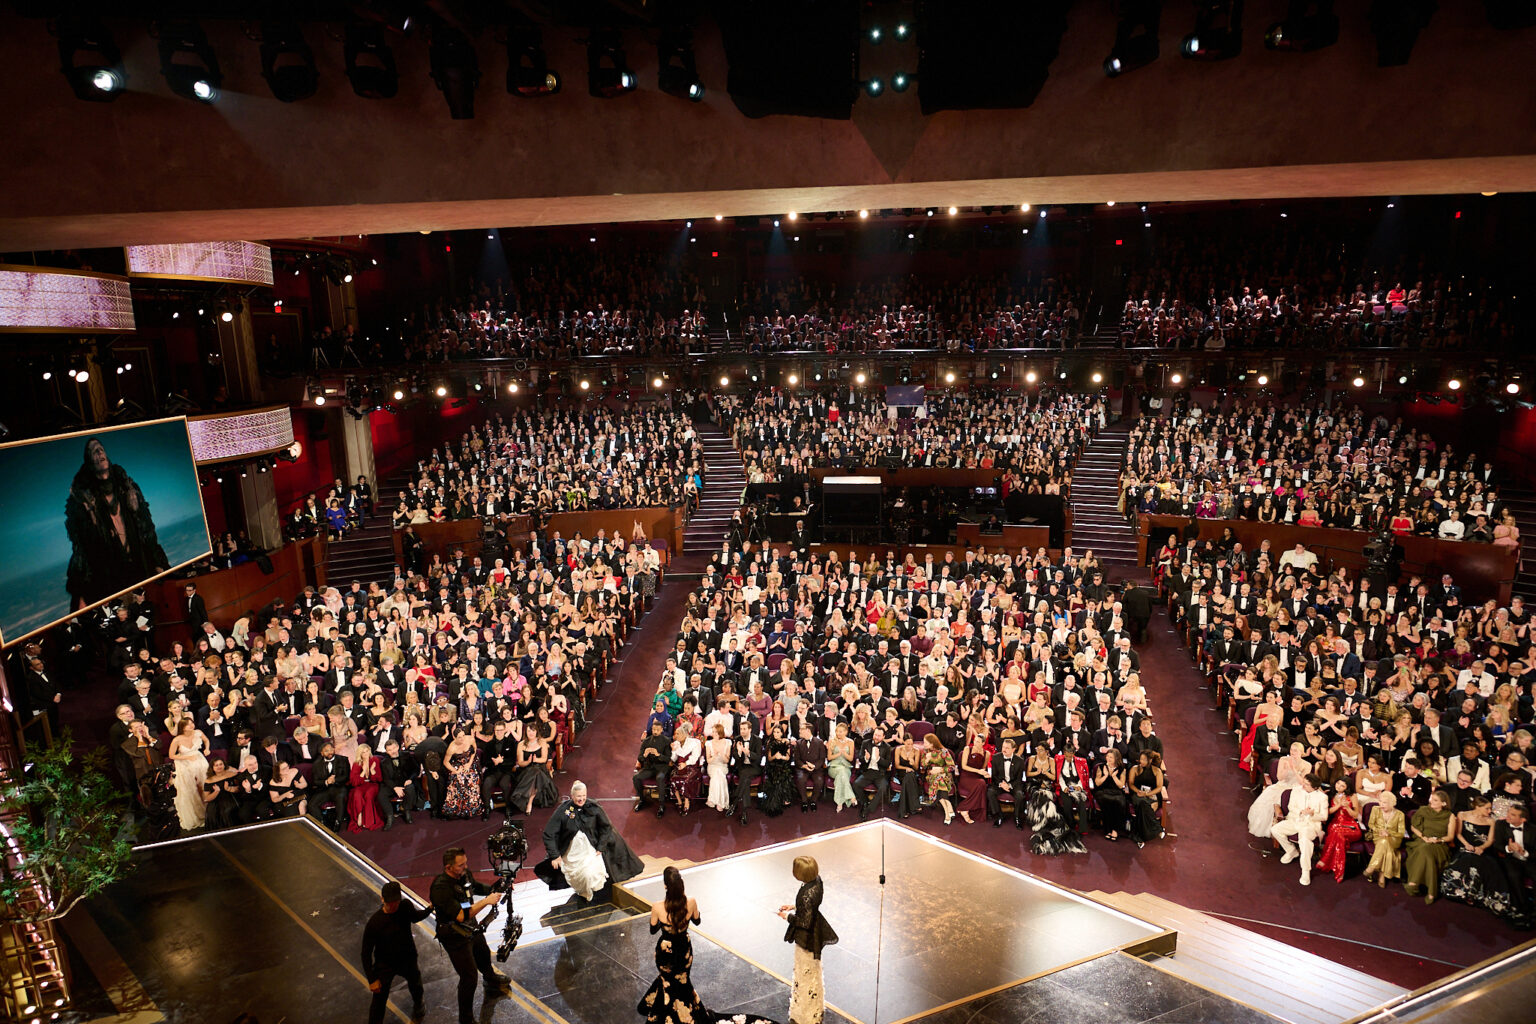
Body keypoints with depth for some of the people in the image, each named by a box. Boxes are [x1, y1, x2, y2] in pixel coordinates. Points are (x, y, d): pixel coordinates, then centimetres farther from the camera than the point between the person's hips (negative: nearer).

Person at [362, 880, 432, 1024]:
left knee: (415, 985, 25)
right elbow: (366, 953, -18)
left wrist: (429, 908, -11)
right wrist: (372, 980, -17)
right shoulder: (374, 922, -29)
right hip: (385, 965, -4)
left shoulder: (406, 907, -18)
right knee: (379, 1000, -4)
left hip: (408, 960, 4)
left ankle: (418, 1004, 58)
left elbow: (415, 917, 7)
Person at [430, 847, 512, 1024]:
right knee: (469, 976, -2)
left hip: (473, 930, 8)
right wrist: (486, 901, -37)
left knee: (484, 957, 29)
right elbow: (462, 916, -38)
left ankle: (493, 984, 59)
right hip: (455, 938, -8)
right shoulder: (441, 888, -34)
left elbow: (476, 887, 13)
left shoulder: (465, 874, -11)